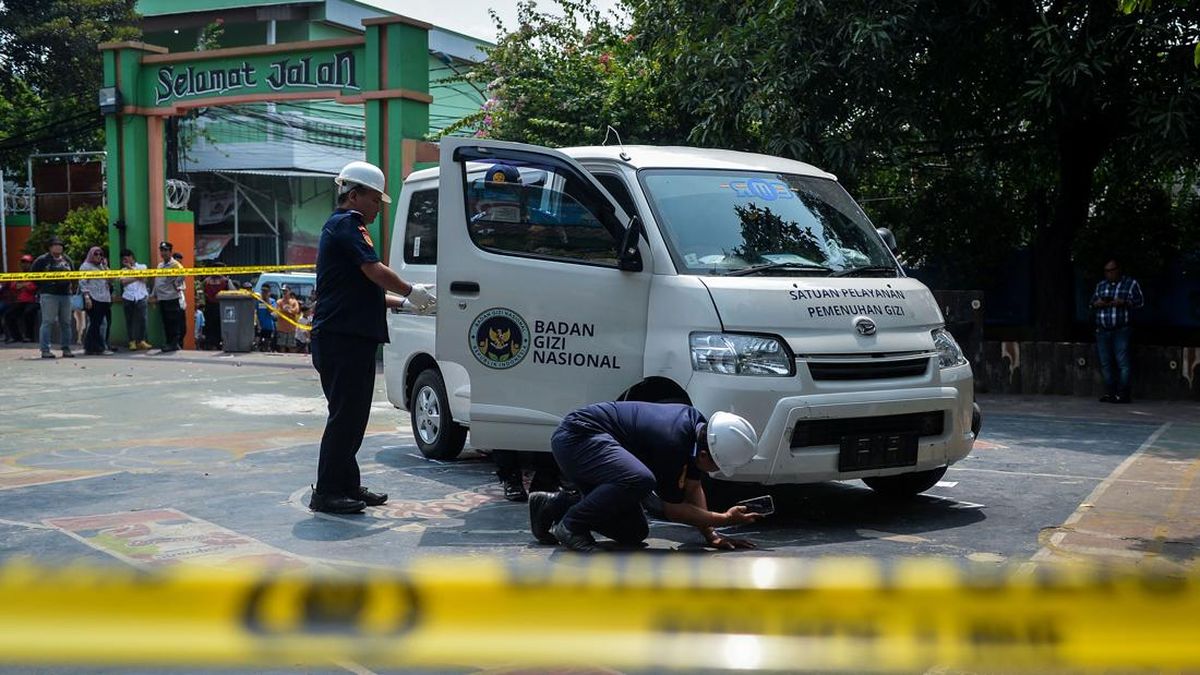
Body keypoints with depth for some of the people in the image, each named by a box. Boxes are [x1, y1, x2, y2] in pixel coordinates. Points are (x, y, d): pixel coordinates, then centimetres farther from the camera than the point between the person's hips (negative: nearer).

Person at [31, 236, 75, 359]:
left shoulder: (67, 260, 15)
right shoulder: (42, 260, -1)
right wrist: (42, 287, -2)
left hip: (65, 294, 5)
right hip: (49, 295, -5)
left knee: (66, 322, 7)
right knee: (48, 322, -6)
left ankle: (66, 349, 14)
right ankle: (45, 350, -4)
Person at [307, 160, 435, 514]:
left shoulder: (343, 226, 25)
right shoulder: (346, 225, -8)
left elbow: (363, 290, 26)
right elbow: (376, 271, -16)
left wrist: (403, 302, 18)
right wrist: (411, 293, -3)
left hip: (353, 338, 11)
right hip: (342, 338, -11)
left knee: (353, 415, 13)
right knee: (345, 415, -8)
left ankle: (347, 485, 20)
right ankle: (326, 492, -4)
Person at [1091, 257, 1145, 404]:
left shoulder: (1131, 283, 5)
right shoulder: (1100, 285, 18)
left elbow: (1140, 302, -1)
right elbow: (1092, 303, 22)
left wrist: (1123, 303, -16)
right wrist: (1097, 303, -2)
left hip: (1121, 330, -5)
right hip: (1102, 331, 5)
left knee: (1122, 362, -10)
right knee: (1105, 363, 4)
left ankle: (1123, 394, -8)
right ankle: (1110, 393, 9)